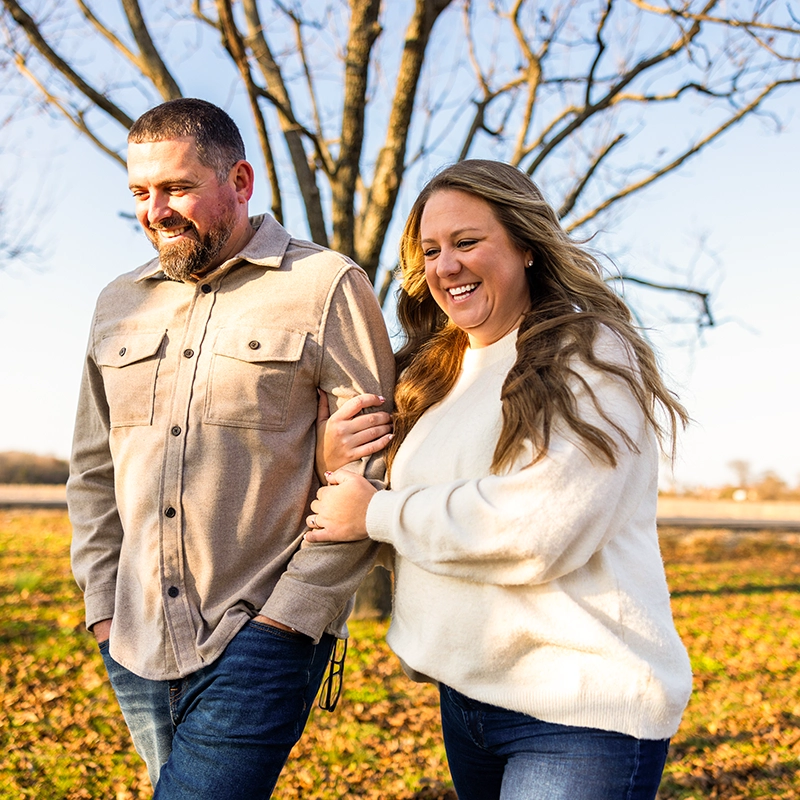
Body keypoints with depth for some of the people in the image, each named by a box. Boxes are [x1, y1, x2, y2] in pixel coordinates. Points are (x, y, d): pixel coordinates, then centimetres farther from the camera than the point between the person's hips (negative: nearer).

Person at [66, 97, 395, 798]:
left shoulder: (327, 287, -5)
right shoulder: (120, 304, 12)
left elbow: (369, 471, -9)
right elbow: (94, 470, 17)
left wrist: (288, 615, -11)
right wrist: (102, 604, 8)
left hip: (258, 642, -5)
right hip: (137, 646, 6)